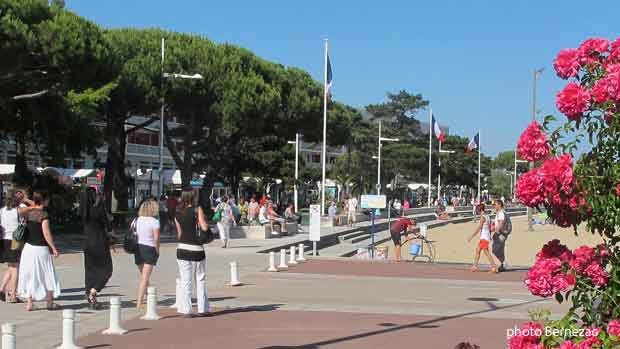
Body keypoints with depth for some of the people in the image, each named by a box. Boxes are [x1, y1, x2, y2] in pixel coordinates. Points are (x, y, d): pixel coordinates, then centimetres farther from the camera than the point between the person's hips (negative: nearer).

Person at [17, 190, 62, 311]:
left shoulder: (28, 213, 3)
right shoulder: (44, 214, -16)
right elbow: (46, 233, -18)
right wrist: (54, 248, -13)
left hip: (28, 247, 6)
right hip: (41, 248, -6)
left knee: (29, 276, 11)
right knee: (48, 276, 8)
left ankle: (29, 303, 11)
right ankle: (50, 303, 16)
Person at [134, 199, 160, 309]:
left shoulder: (136, 220, 7)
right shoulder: (154, 221, -10)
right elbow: (156, 239, -14)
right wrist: (157, 251, -3)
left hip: (137, 248, 6)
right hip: (149, 249, -6)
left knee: (143, 276, 21)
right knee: (145, 277, -3)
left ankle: (140, 300, 28)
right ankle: (139, 302, -8)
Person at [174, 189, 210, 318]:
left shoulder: (178, 214, 6)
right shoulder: (197, 210, -6)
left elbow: (179, 234, 10)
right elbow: (204, 227, -14)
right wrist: (203, 218, 3)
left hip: (182, 249, 3)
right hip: (197, 249, -3)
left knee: (185, 281, 5)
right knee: (200, 280, 10)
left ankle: (186, 310, 3)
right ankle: (202, 309, 13)